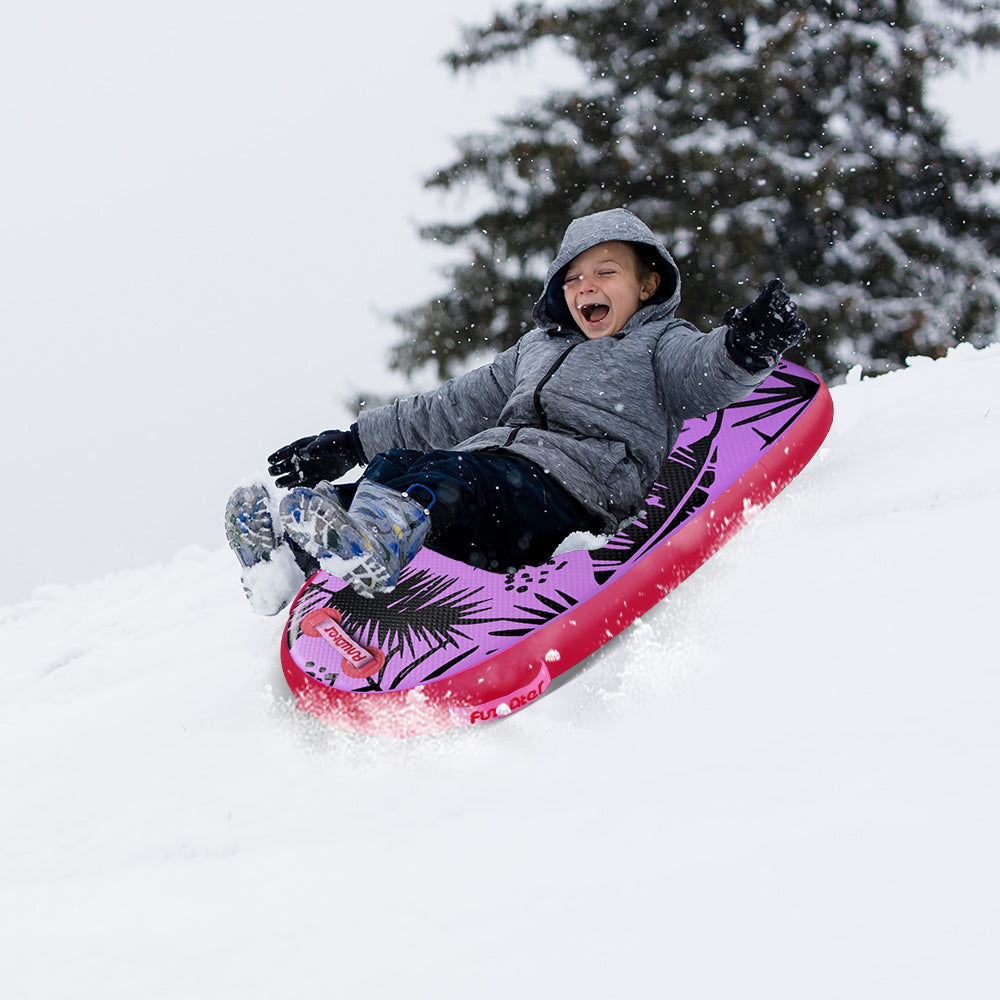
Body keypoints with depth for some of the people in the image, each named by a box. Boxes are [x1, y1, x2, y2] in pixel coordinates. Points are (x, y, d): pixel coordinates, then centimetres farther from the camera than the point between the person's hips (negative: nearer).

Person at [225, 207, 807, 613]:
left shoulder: (661, 343, 18)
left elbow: (707, 376, -6)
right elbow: (452, 410, 40)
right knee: (393, 467, -24)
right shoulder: (537, 349, 38)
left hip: (572, 484, -7)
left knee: (450, 476, -37)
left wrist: (745, 349, -31)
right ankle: (294, 550, -48)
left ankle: (371, 541, -67)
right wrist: (350, 443, 35)